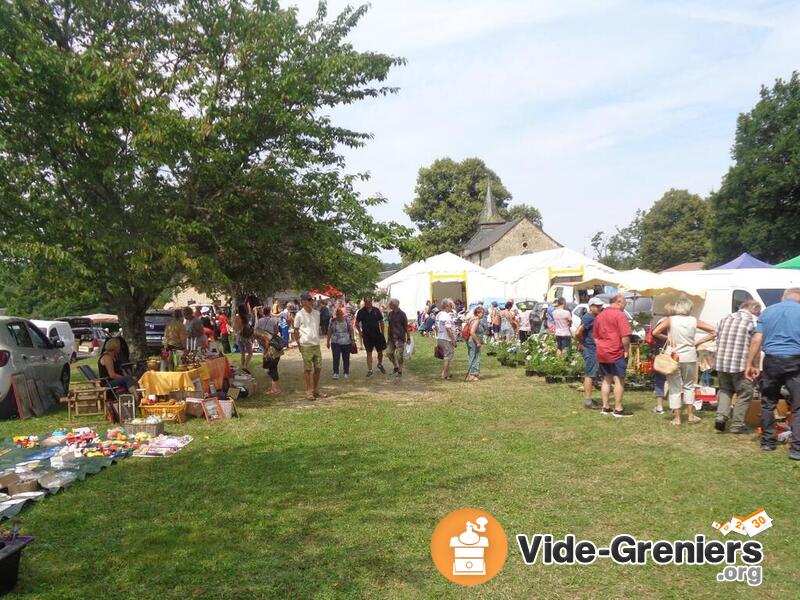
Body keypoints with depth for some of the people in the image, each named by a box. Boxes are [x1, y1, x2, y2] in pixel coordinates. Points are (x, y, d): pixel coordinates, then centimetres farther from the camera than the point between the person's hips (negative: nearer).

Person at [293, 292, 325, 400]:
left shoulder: (317, 313, 8)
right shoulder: (299, 315, -8)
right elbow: (295, 330, -2)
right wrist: (299, 344, -1)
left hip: (317, 345, 6)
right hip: (306, 346, -5)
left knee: (318, 368, 9)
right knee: (308, 369, 2)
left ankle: (316, 390, 22)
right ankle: (308, 391, 12)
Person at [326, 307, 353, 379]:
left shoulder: (347, 320, 1)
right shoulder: (332, 321, 2)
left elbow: (351, 331, 4)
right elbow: (329, 332, 6)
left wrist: (352, 340, 2)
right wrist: (328, 341, 4)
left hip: (346, 343, 0)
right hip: (335, 343, 0)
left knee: (346, 358, 7)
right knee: (336, 358, -10)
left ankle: (346, 373, 19)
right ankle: (335, 373, -6)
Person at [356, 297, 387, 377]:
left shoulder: (376, 310, 1)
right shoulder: (361, 312, -2)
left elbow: (381, 322, 7)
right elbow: (357, 323, 7)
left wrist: (383, 333, 3)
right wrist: (360, 332, -4)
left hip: (377, 334, 1)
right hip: (367, 336, -1)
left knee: (380, 351, 8)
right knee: (369, 353, 1)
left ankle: (380, 365, 35)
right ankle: (369, 370, 7)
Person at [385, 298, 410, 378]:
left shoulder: (401, 314, -9)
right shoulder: (390, 313, 9)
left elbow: (406, 326, -7)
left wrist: (408, 337, -7)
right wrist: (388, 337, 15)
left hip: (399, 338, -7)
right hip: (391, 337, 7)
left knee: (399, 354, -4)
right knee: (389, 352, 7)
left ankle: (400, 371, 8)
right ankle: (395, 367, 27)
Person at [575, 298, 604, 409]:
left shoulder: (594, 317, 14)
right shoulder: (588, 318, -16)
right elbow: (577, 333, -26)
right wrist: (582, 343, -13)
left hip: (593, 349, 10)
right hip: (589, 349, -10)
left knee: (589, 375, 16)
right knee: (590, 375, -7)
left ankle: (587, 398, 25)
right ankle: (588, 401, -3)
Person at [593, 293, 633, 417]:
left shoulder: (599, 316, 13)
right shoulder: (620, 315, -11)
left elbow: (596, 337, 19)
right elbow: (625, 337, -18)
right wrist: (626, 351, -8)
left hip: (602, 354, 7)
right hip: (617, 353, -7)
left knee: (606, 380, 14)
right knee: (619, 381, 0)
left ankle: (605, 407, 16)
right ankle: (618, 409, 3)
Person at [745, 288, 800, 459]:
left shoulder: (767, 311, 9)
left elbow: (756, 340, 3)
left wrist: (751, 364, 6)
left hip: (772, 361, 3)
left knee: (768, 403, 15)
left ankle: (767, 442, 22)